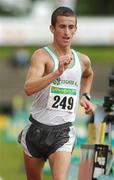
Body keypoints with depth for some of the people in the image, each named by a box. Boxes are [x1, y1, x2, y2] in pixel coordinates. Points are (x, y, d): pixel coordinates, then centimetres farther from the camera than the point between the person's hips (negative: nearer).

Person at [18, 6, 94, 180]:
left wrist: (85, 96, 17)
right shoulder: (42, 55, -11)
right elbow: (29, 88, -30)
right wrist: (57, 73, -40)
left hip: (63, 133, 2)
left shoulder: (83, 60, 6)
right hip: (37, 128, -2)